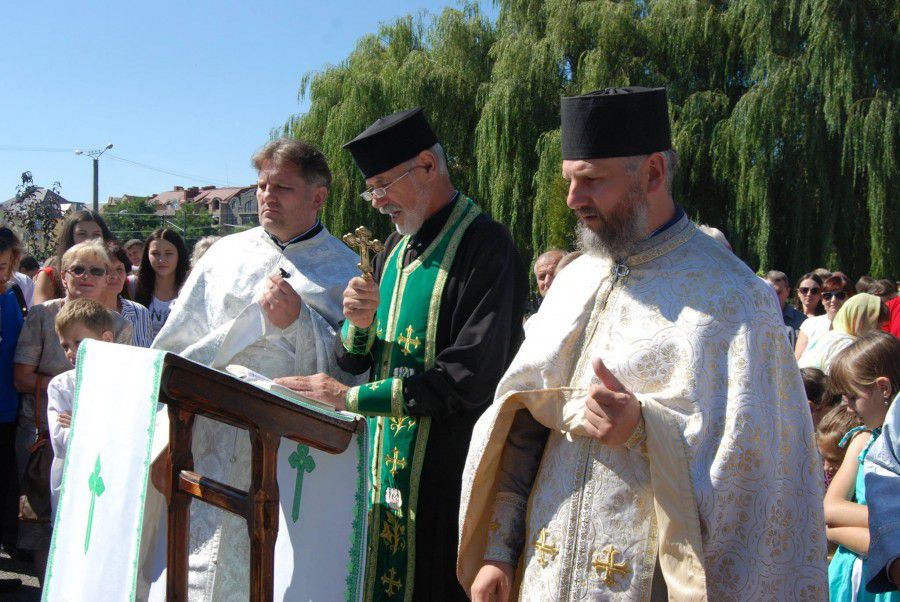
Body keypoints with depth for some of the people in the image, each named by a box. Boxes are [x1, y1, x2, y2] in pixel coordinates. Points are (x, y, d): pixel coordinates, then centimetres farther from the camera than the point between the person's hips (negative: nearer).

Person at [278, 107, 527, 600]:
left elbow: (472, 376, -22)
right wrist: (358, 323, -11)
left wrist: (350, 398, -17)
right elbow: (352, 361, 13)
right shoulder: (396, 248, 11)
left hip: (446, 465, -7)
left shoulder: (483, 246, -14)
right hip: (385, 460, 7)